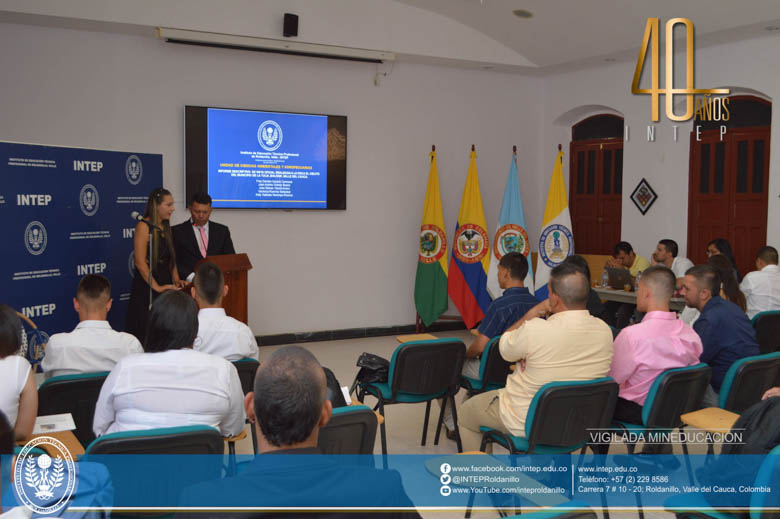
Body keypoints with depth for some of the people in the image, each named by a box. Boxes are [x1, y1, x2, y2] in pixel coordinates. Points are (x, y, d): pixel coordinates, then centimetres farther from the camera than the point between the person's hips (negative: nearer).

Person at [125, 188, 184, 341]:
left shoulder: (166, 227, 13)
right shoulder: (144, 226, -9)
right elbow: (140, 262, -15)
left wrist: (176, 279, 2)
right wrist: (157, 287, -17)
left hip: (165, 285, 7)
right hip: (146, 287, -7)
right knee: (146, 332, -4)